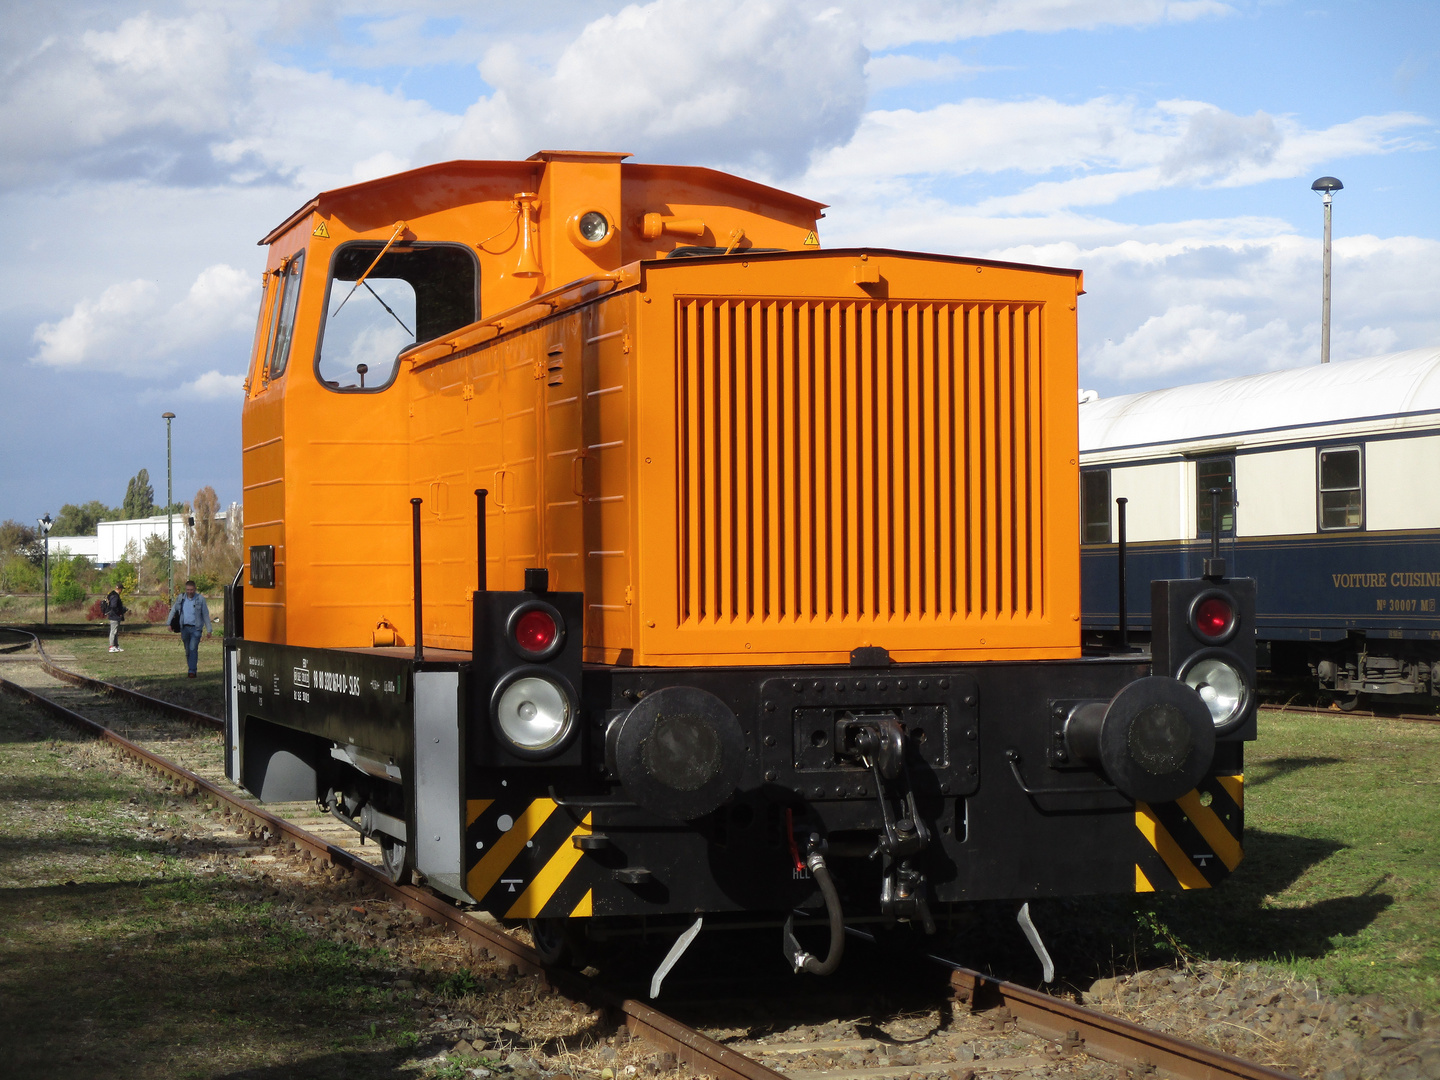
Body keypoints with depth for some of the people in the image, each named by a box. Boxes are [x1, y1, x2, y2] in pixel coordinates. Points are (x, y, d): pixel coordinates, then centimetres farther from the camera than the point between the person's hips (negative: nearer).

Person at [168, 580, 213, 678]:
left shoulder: (200, 599, -2)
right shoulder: (181, 598, 5)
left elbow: (206, 615, 2)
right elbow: (173, 611, 15)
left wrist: (209, 630, 1)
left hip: (195, 628, -4)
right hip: (184, 627, 4)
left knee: (193, 649, -14)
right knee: (188, 650, 10)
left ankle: (192, 671, -14)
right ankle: (191, 669, 22)